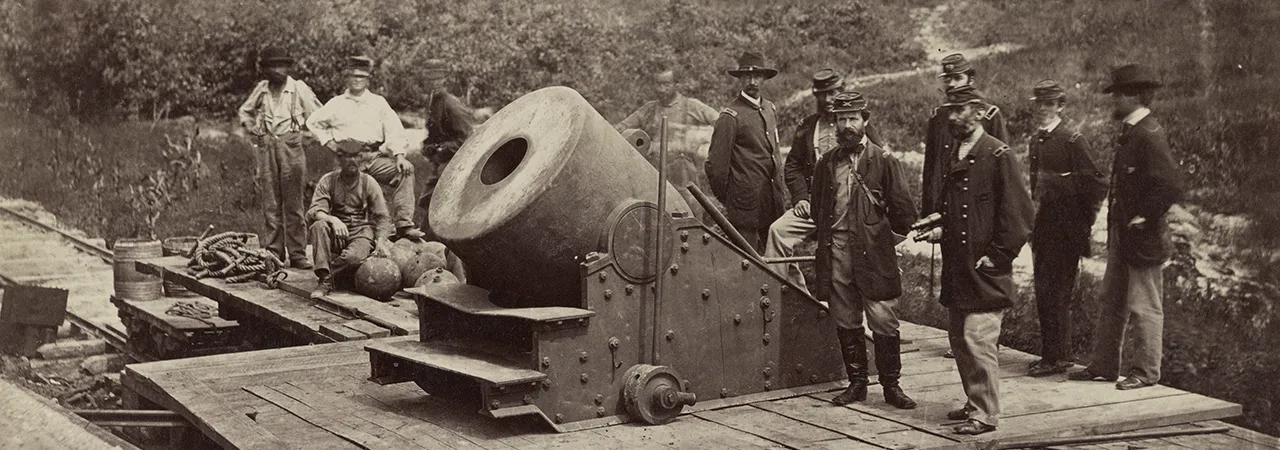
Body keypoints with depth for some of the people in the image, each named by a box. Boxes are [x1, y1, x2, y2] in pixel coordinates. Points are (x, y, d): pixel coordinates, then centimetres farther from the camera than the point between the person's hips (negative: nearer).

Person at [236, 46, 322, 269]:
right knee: (270, 203, 4)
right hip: (266, 147, 3)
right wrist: (252, 128, 10)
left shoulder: (299, 88, 0)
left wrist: (300, 127, -3)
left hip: (291, 145, -3)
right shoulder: (262, 89, 10)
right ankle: (273, 252, 9)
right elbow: (244, 111, 26)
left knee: (293, 203, -2)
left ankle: (297, 253, 0)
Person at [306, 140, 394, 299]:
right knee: (319, 226, -32)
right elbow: (313, 211, -8)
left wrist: (381, 241, -18)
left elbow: (383, 217, 1)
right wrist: (333, 220, -30)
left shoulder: (368, 182, 3)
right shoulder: (328, 181, 3)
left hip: (362, 232, -2)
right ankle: (325, 280, -30)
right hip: (336, 235, 2)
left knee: (354, 256, -36)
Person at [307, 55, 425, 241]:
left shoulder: (378, 102, 18)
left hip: (376, 157, 0)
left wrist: (399, 155, -9)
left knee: (405, 171, -25)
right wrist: (328, 141, 10)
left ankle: (404, 224, -29)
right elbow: (313, 123, 26)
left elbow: (393, 130, 7)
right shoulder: (336, 104, 18)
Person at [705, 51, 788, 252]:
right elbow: (715, 164, -9)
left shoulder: (770, 109, 14)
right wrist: (725, 200, -2)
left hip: (772, 202, 7)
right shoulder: (730, 116, -10)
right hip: (746, 203, -7)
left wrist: (780, 189, 18)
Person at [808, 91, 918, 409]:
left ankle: (891, 385, 5)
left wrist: (885, 237, 7)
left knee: (883, 321, -4)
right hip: (836, 254, 4)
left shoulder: (883, 161, -1)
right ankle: (856, 383, 18)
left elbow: (903, 210, 2)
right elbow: (817, 210, 21)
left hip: (874, 254, -4)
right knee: (846, 322, 8)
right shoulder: (826, 165, 11)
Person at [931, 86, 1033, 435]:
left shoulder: (998, 156, -10)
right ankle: (976, 403, 27)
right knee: (959, 340, 13)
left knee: (977, 340, -10)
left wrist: (996, 256, -14)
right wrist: (938, 227, 11)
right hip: (956, 269, 8)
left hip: (985, 271, -8)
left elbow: (1019, 214, -12)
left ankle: (985, 414, -1)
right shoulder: (952, 157, 14)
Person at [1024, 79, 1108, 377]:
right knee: (1043, 294, 11)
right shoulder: (1035, 142, 12)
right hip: (1042, 229, 8)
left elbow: (1098, 184, -13)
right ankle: (1051, 355, 19)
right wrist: (1034, 220, 16)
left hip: (1065, 232, -8)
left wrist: (1083, 219, -8)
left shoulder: (1072, 141, -12)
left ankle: (1058, 358, 0)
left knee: (1056, 294, -6)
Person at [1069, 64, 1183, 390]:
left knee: (1144, 307, 1)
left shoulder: (1150, 136, -19)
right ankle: (1104, 365, 24)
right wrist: (1118, 221, 14)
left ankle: (1146, 372, 11)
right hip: (1120, 237, 10)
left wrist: (1143, 218, -19)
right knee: (1112, 303, 15)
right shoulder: (1131, 133, 12)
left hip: (1143, 240, -10)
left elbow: (1170, 188, -26)